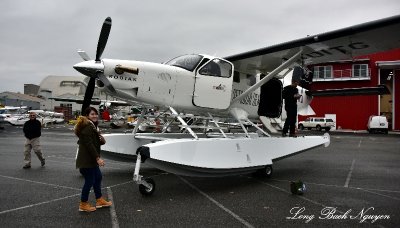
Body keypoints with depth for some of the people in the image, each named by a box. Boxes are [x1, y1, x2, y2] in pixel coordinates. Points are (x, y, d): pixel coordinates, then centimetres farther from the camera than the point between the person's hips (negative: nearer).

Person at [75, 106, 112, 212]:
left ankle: (99, 200, 29)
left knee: (98, 177, 18)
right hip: (86, 160, -11)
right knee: (89, 181, -3)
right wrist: (97, 158, -26)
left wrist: (101, 140, -2)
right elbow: (89, 144, -24)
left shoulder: (92, 126, 15)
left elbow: (95, 142, 20)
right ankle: (83, 204, 12)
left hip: (91, 159, 11)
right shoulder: (87, 127, -17)